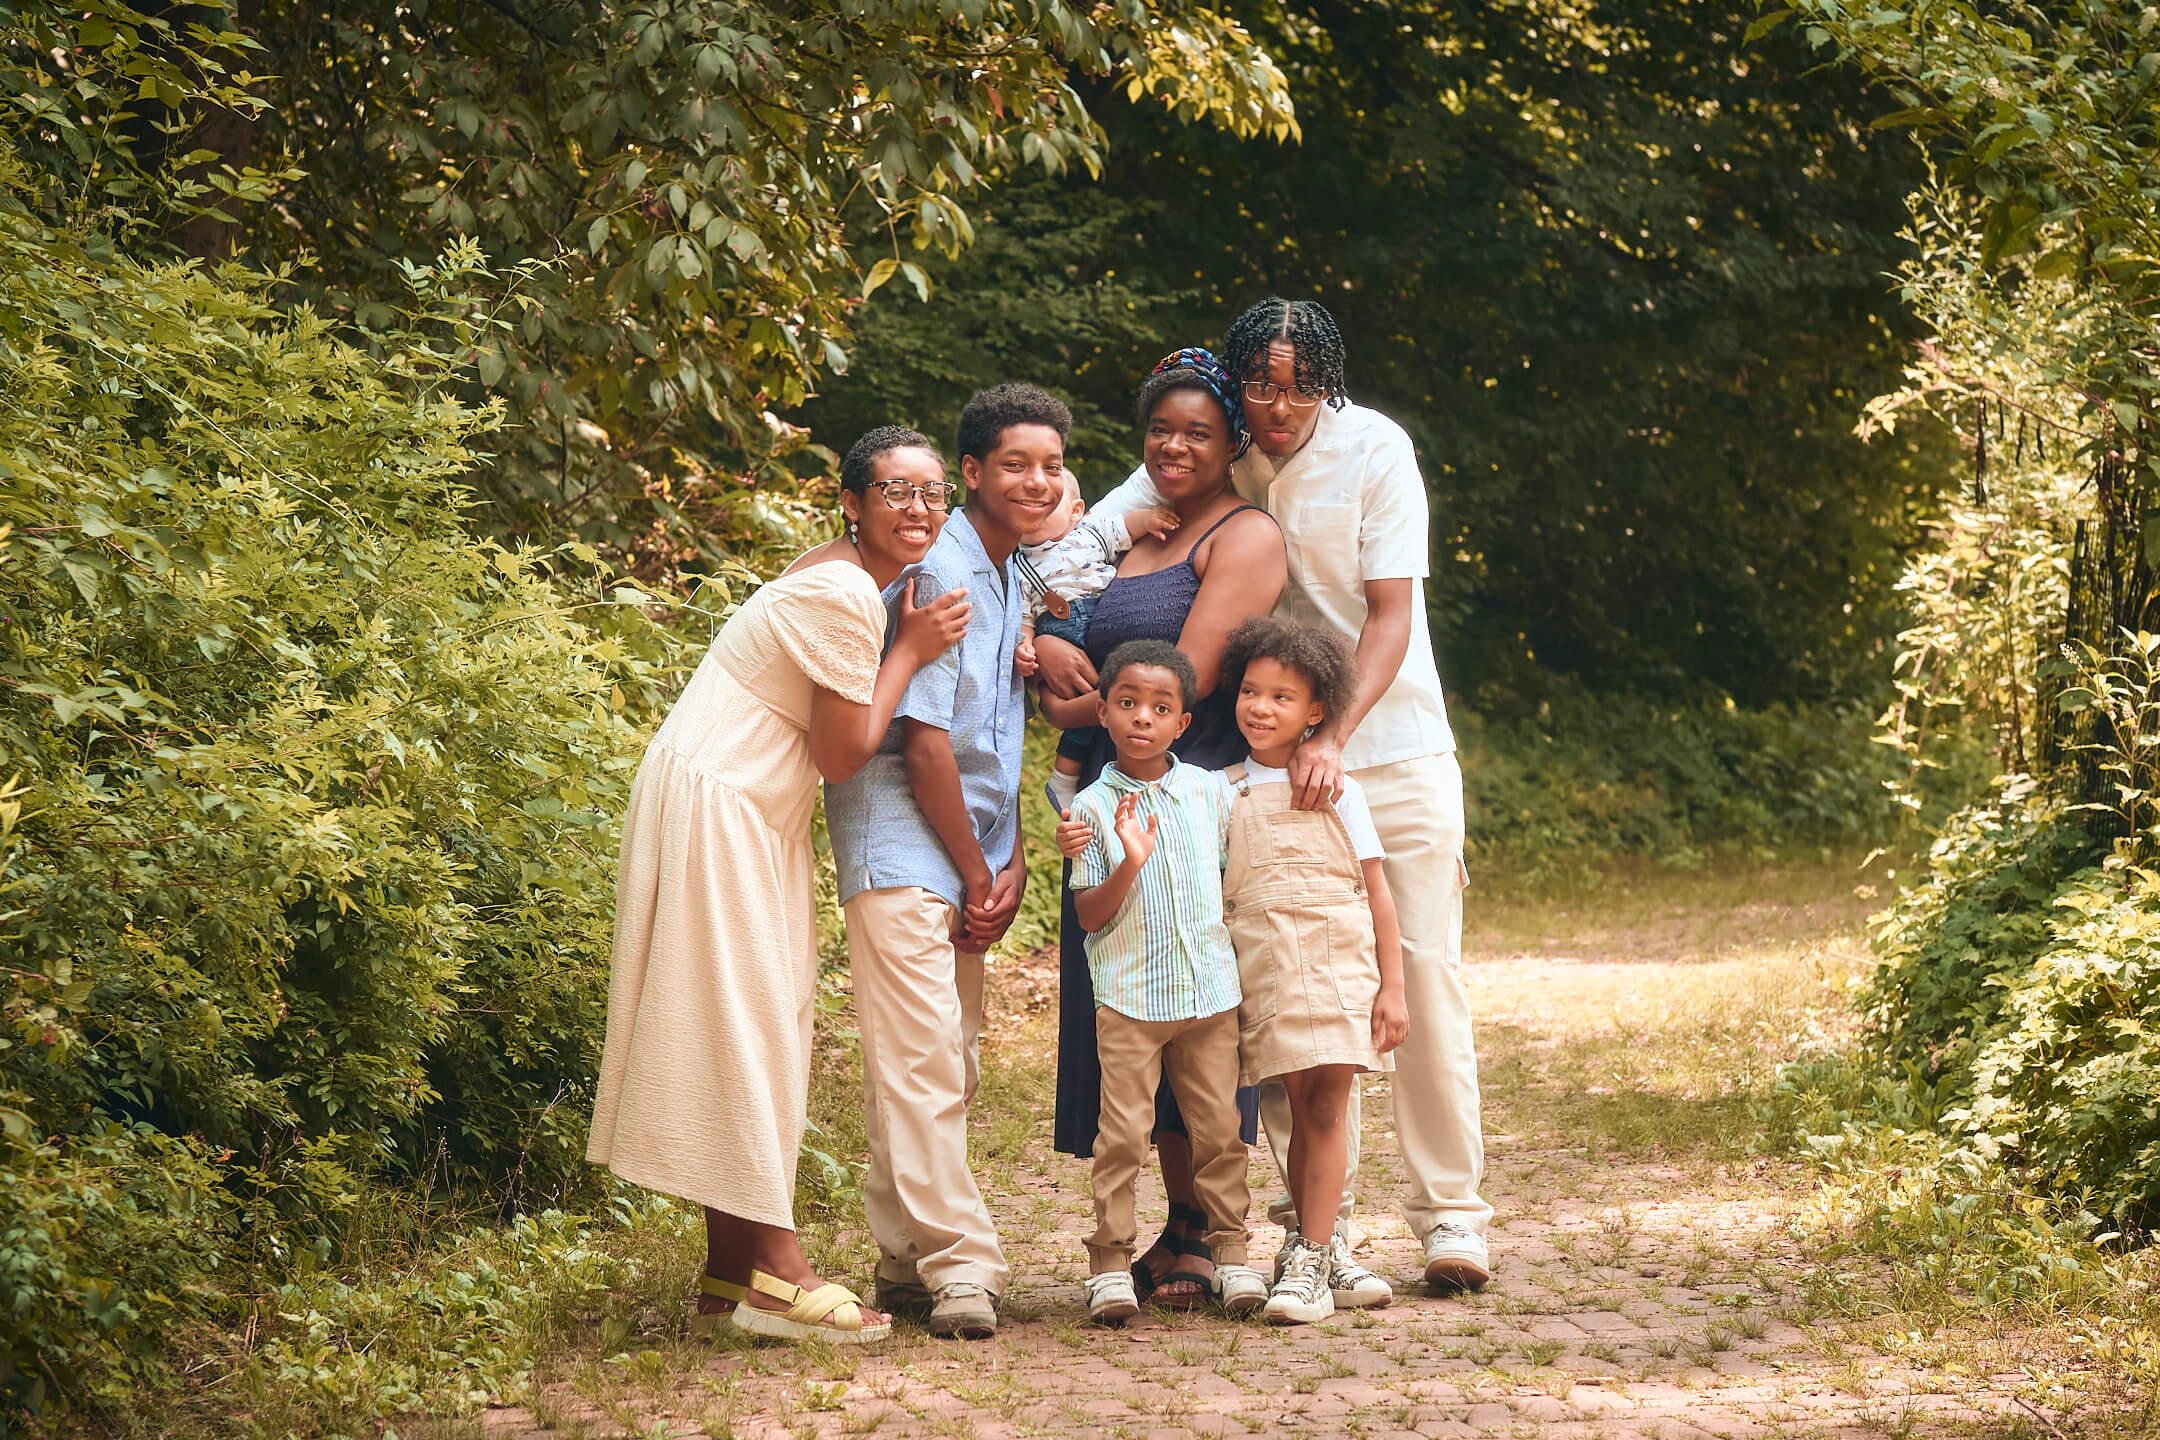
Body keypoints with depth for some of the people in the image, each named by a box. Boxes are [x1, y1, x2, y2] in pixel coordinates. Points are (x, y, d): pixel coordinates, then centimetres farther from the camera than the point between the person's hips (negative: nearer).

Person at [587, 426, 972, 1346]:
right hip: (712, 808, -10)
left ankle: (729, 1278, 12)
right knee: (741, 1026, -8)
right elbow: (844, 754, -16)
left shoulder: (852, 582, 13)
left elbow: (837, 739, 12)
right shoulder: (845, 596, -18)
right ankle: (774, 1271, -6)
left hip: (754, 818, 10)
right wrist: (909, 651, -9)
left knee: (751, 1029, 9)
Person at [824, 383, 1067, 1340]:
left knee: (947, 1068, 9)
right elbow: (923, 739, -16)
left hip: (971, 858, 9)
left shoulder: (1014, 580, 14)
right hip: (906, 852, -9)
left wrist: (1012, 862, 6)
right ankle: (959, 1265, -10)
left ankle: (908, 1260, 15)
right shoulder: (938, 573, -14)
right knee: (921, 1063, -10)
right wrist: (978, 872, -9)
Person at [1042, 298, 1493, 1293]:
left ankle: (1449, 1215, 5)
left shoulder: (1374, 448, -10)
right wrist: (1040, 634, -25)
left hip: (1393, 747, -2)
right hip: (1272, 757, 2)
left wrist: (1336, 735, -28)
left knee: (1423, 974, -4)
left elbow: (1391, 613, -15)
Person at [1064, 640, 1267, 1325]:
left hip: (1211, 990, 3)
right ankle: (1110, 1258, 3)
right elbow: (1089, 915, -6)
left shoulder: (1210, 792, 5)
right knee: (1123, 1131, -4)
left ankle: (1230, 1249, 16)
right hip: (1129, 997, -3)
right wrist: (1130, 862, -20)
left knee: (1219, 1127, 7)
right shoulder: (1094, 806, -2)